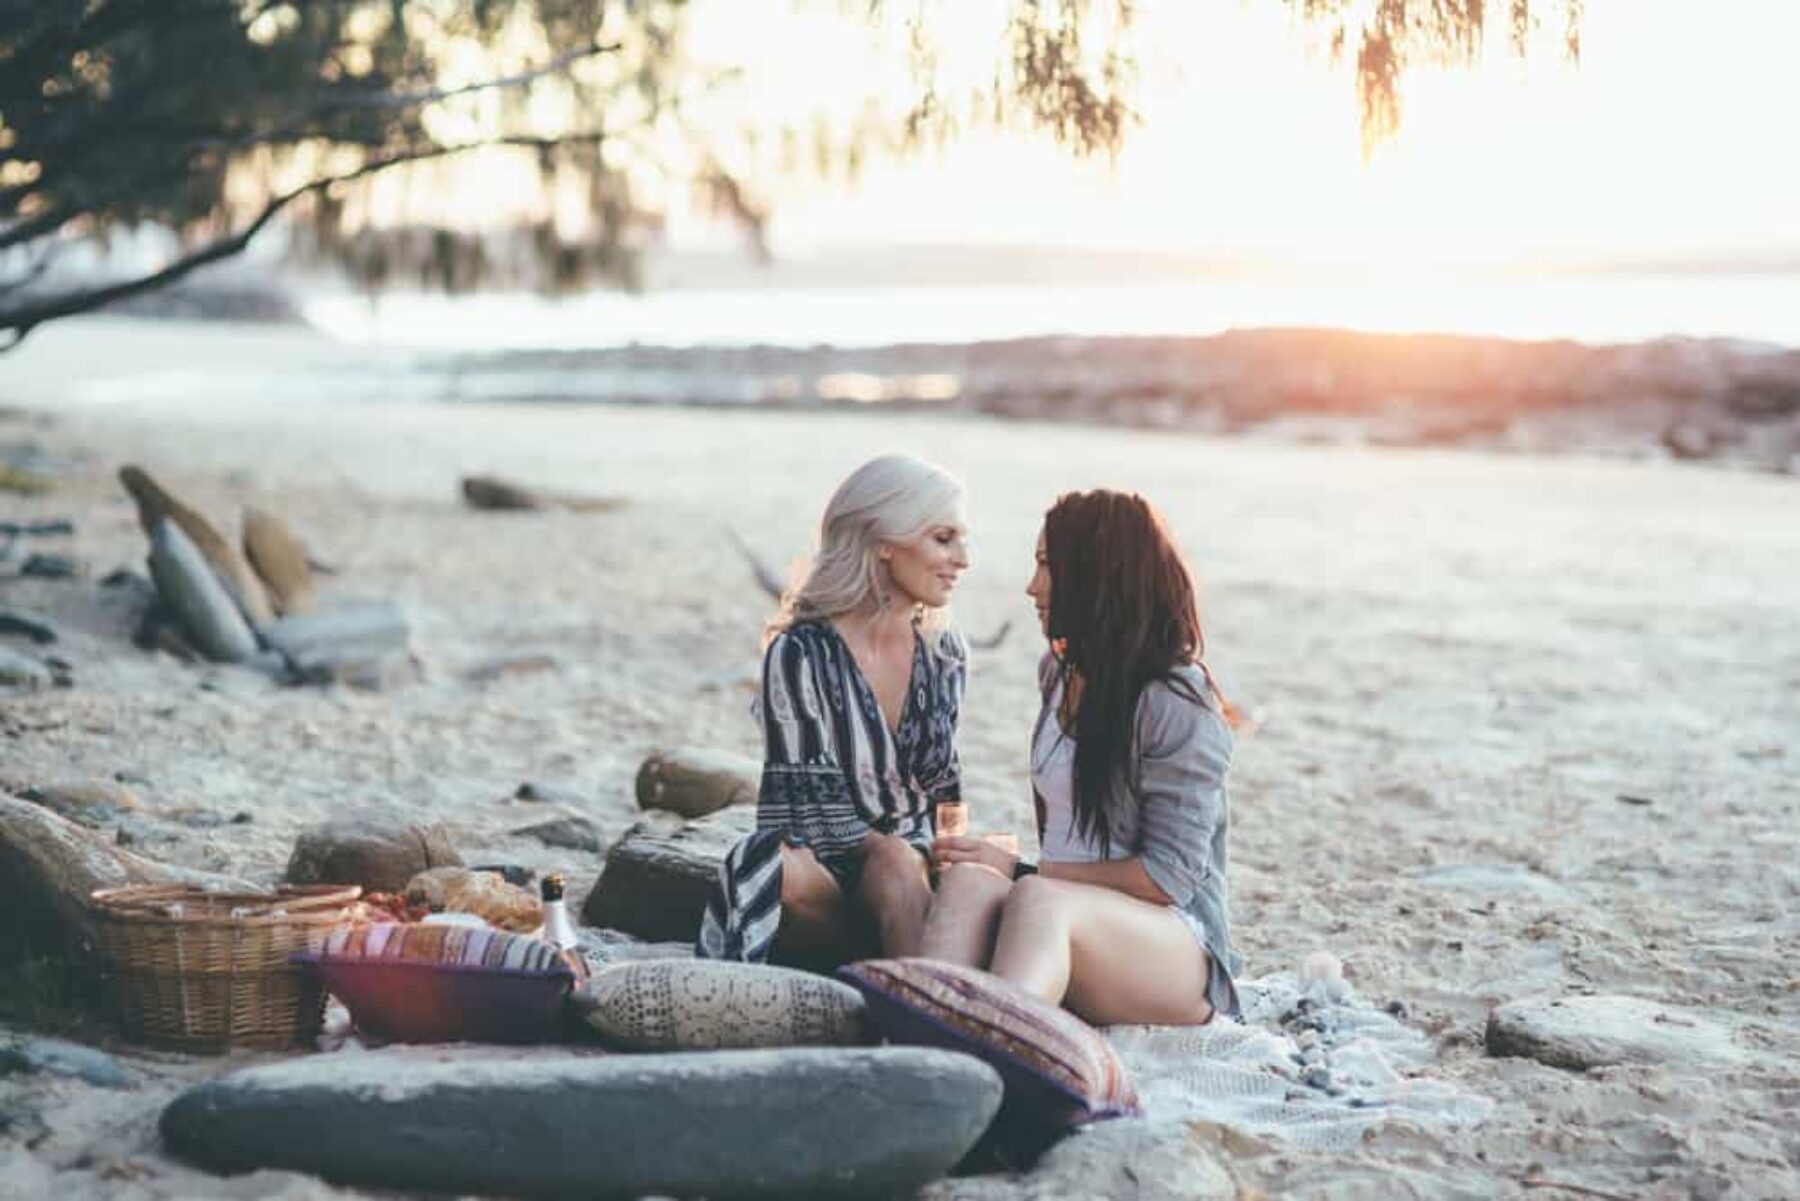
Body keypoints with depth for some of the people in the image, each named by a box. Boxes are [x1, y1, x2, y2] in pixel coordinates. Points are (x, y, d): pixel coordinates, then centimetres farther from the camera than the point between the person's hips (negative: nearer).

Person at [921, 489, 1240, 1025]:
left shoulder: (1177, 703, -9)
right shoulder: (1058, 672, 16)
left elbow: (1170, 876, -12)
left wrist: (1022, 872, -12)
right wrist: (1022, 874, 7)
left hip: (1178, 949, -6)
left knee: (1038, 901, -38)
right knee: (969, 881, -29)